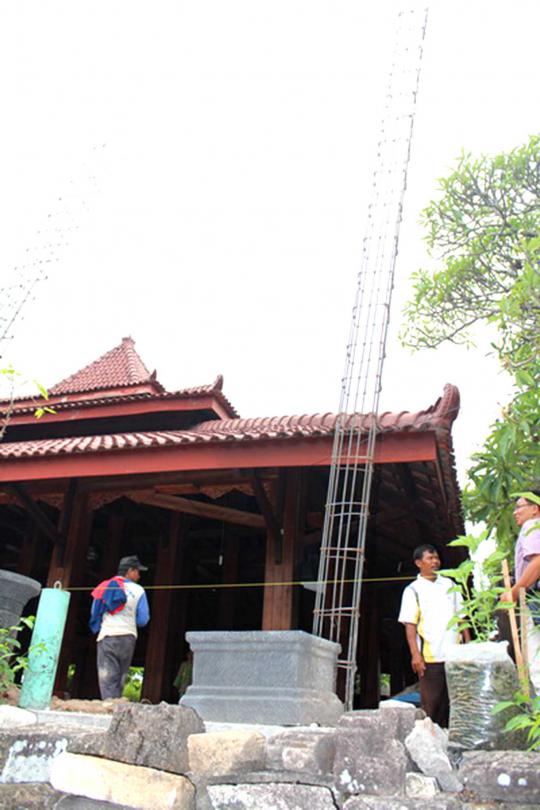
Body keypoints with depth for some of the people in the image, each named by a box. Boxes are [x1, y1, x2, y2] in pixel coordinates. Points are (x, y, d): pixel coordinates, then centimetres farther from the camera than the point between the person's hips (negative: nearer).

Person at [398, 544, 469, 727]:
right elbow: (410, 624, -4)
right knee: (431, 704, -2)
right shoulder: (413, 590, 2)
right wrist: (415, 654, -13)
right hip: (430, 656, -4)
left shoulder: (449, 585, 14)